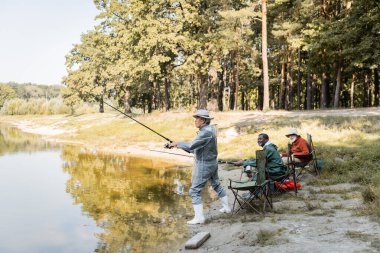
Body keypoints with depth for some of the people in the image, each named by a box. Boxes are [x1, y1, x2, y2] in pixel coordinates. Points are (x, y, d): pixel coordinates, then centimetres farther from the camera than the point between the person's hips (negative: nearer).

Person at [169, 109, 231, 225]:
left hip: (204, 165, -10)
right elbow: (196, 147, 11)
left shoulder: (206, 132, -23)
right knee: (216, 185, 25)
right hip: (212, 163, 10)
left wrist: (177, 144, -16)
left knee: (194, 191, -5)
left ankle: (199, 217, -4)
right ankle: (226, 207, 37)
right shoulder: (211, 129, 7)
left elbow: (191, 146, -29)